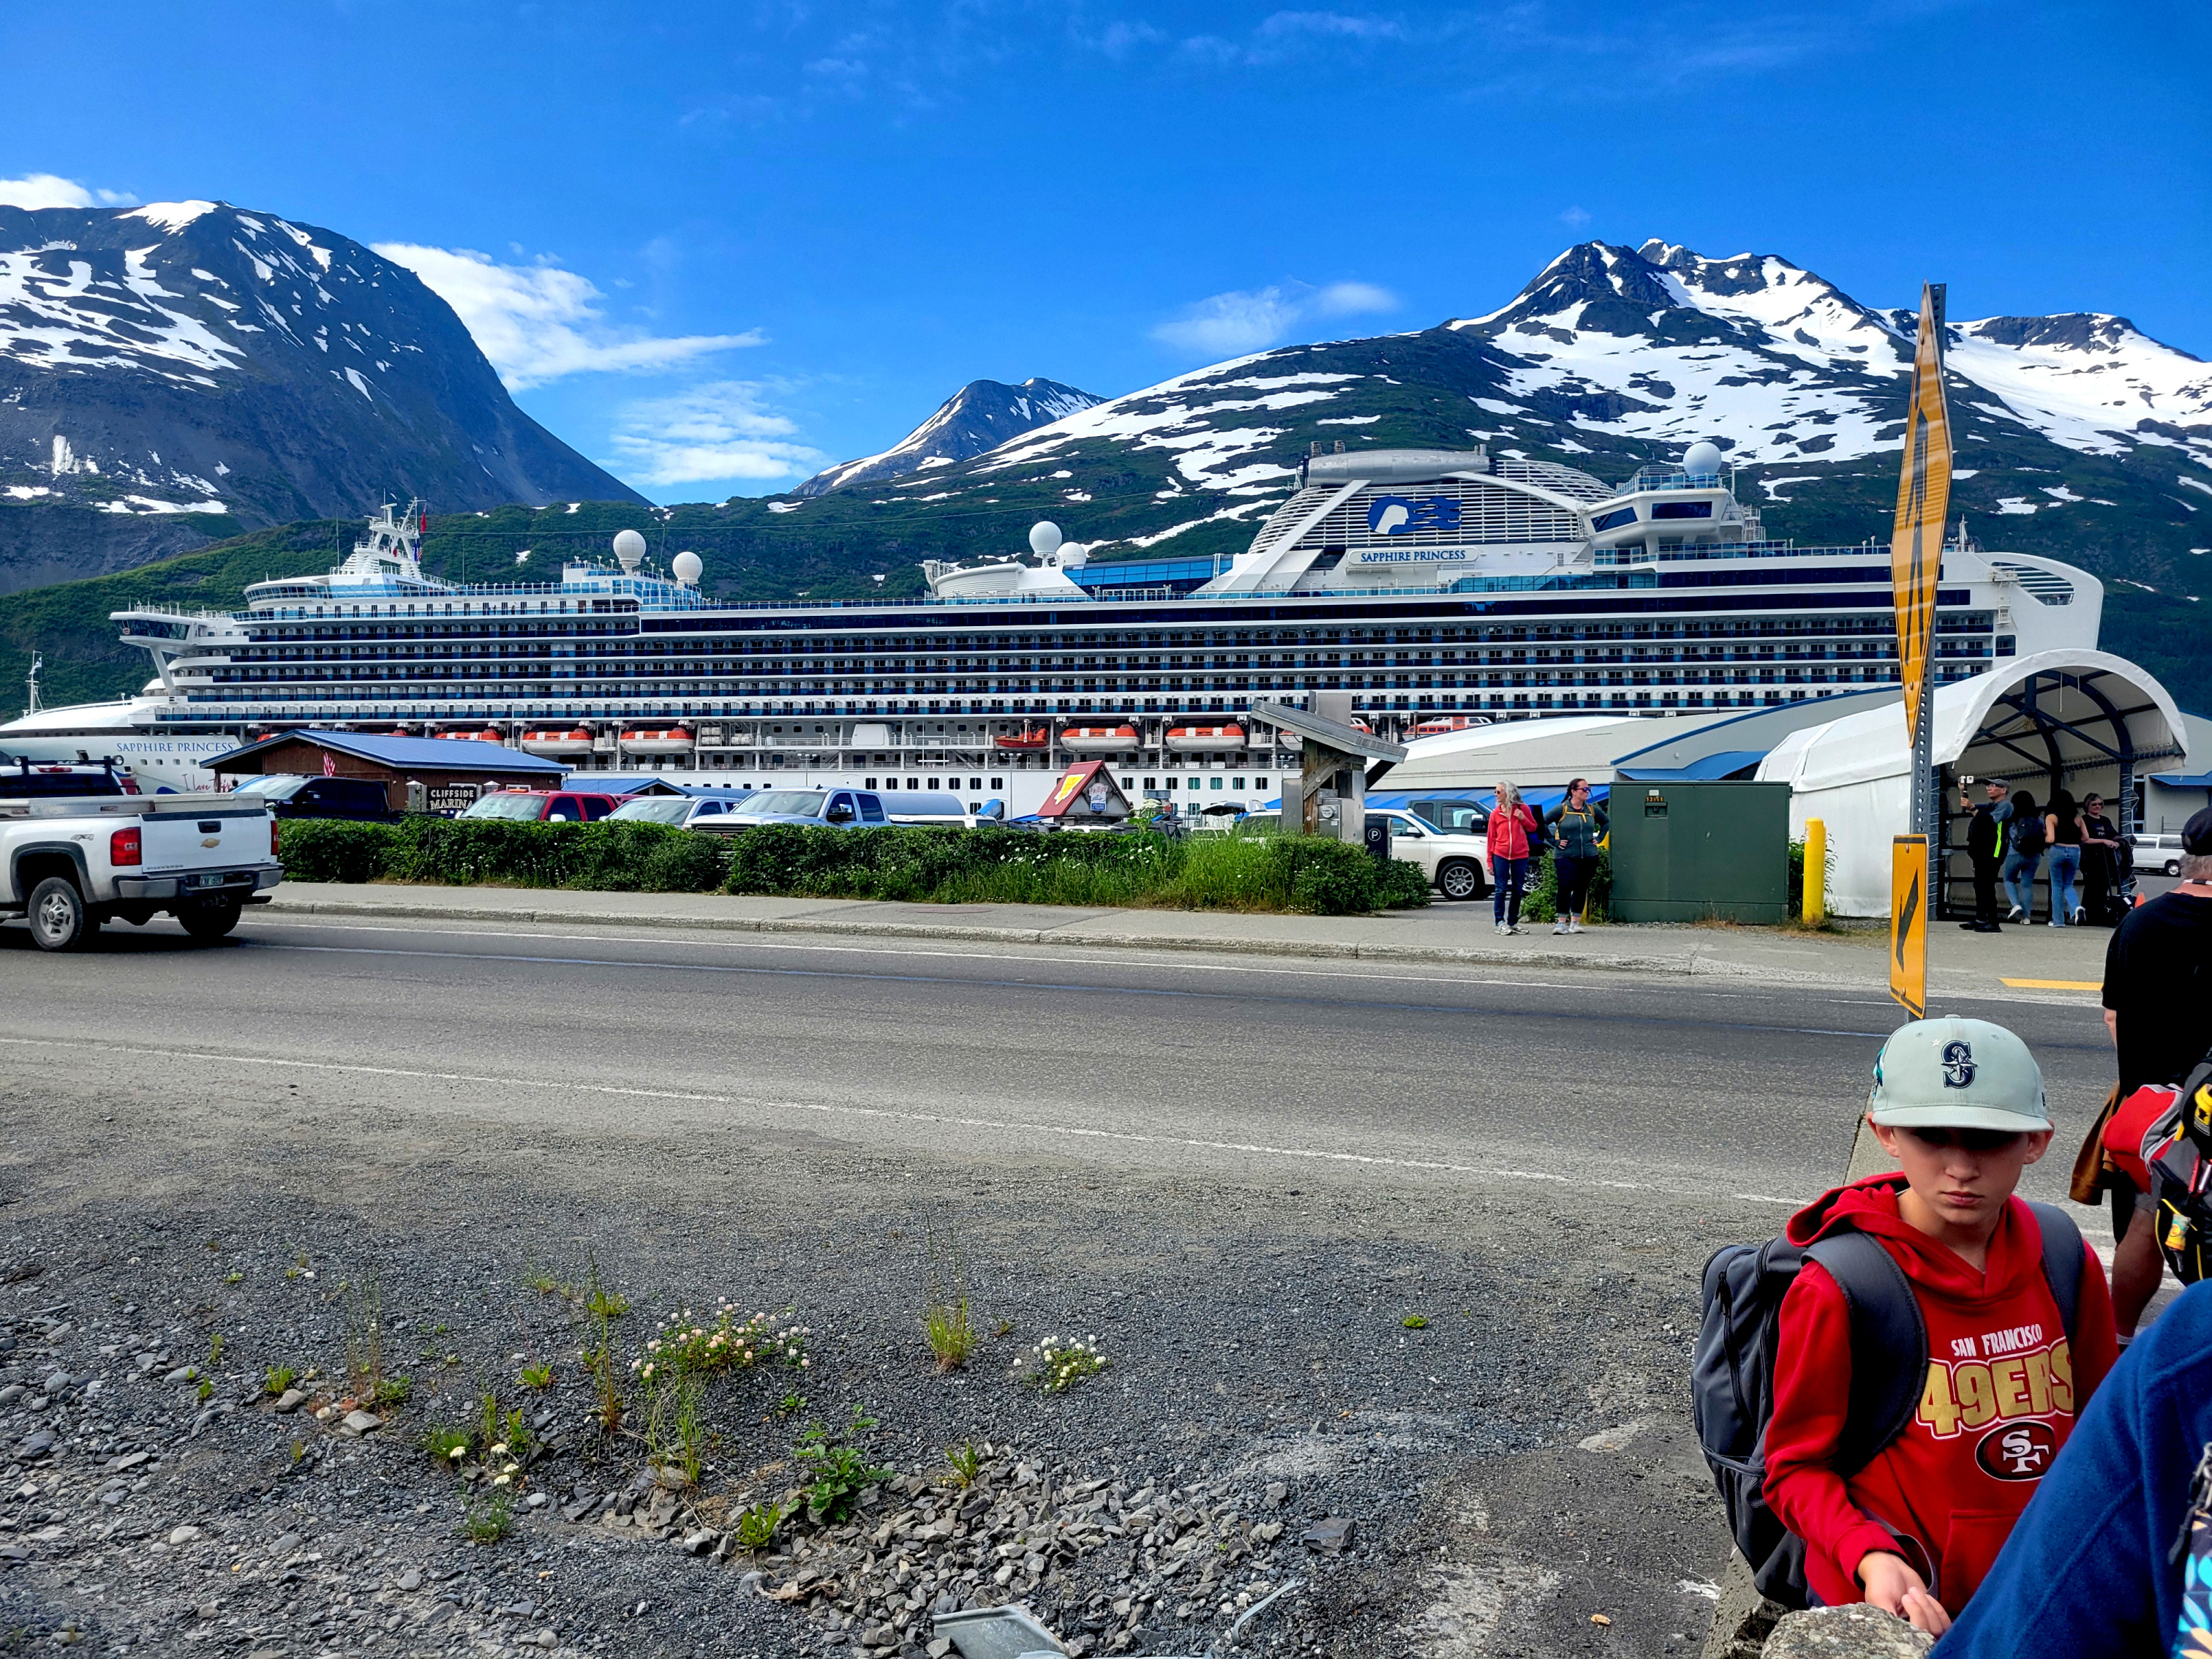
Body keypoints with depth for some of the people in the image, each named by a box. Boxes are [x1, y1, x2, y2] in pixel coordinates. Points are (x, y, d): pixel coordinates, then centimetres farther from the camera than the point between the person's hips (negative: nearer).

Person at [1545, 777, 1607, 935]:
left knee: (1582, 889, 5)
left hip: (1589, 857, 4)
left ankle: (1575, 922, 12)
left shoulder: (1593, 810, 8)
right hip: (1566, 857, -4)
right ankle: (1562, 922, 0)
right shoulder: (1562, 809, -5)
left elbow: (1605, 823, 26)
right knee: (1565, 888, -8)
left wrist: (1598, 839, 13)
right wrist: (1554, 841, -7)